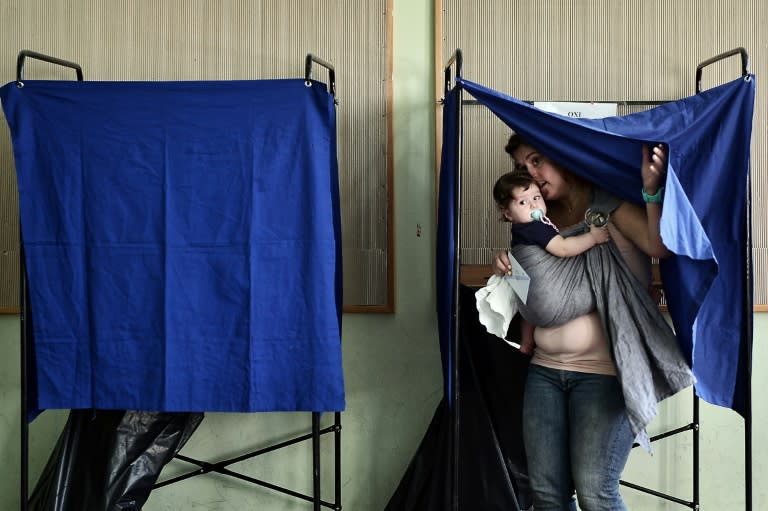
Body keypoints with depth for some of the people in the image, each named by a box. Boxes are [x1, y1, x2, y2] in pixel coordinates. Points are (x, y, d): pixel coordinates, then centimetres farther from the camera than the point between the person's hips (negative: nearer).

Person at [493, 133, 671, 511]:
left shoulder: (610, 204, -5)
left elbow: (659, 247, -19)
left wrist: (652, 191, -34)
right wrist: (505, 265, 0)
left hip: (605, 370, -6)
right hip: (545, 368, 6)